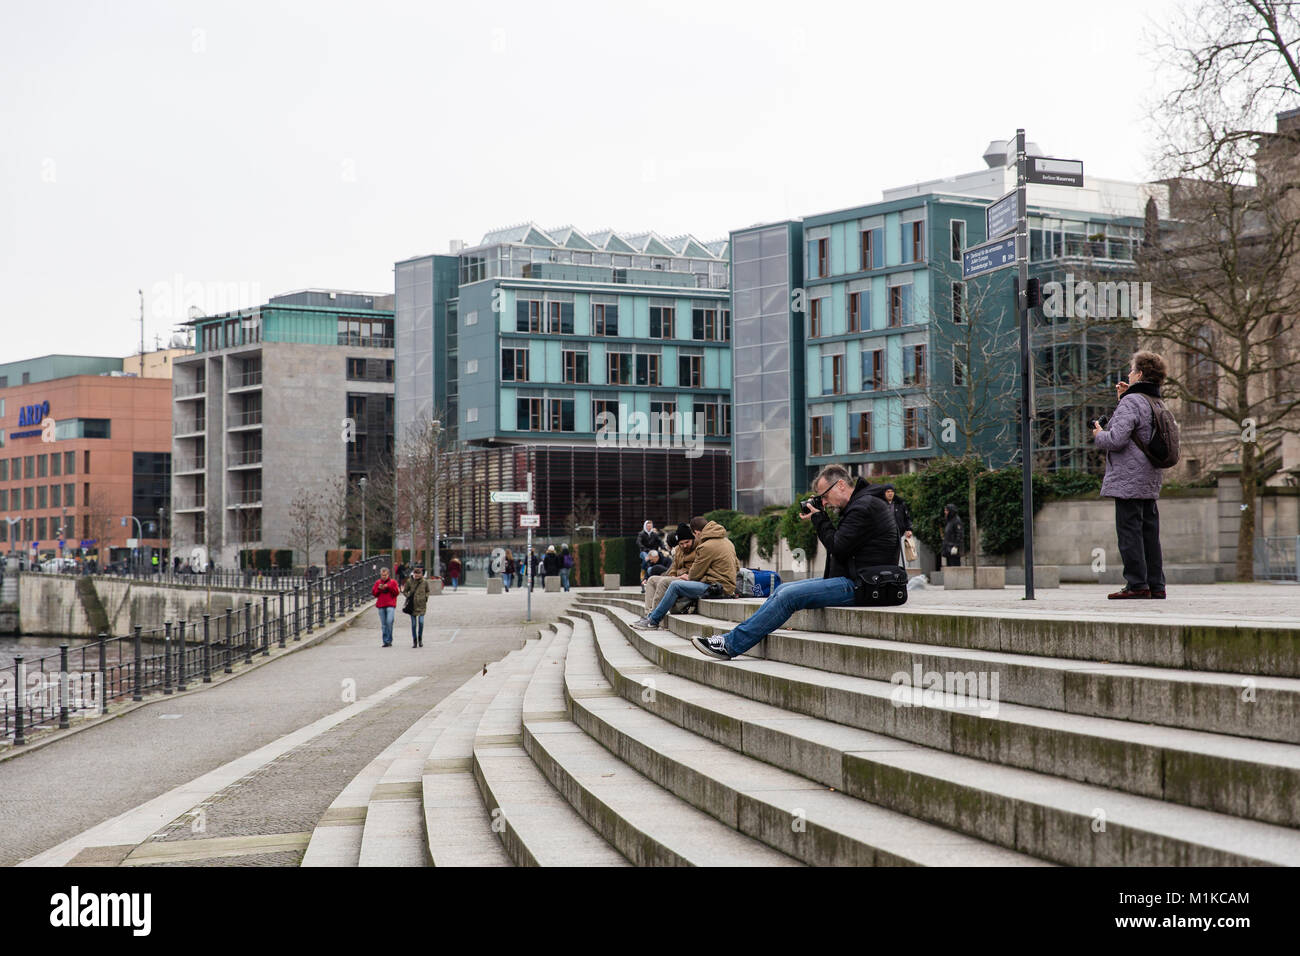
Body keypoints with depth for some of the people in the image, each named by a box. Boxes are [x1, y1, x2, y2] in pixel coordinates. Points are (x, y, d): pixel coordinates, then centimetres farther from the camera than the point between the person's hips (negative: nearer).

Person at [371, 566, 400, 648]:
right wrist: (379, 588, -5)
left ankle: (389, 640, -10)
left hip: (390, 605, -3)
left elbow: (397, 592, -1)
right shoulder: (378, 583, 13)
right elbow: (373, 593, 12)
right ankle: (385, 641, 8)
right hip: (381, 605, 3)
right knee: (383, 624, 4)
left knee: (389, 621, -18)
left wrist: (389, 587, -11)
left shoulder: (393, 582, 5)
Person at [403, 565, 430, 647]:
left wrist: (426, 598, 4)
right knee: (413, 624, 4)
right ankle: (414, 641, 16)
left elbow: (427, 591, 17)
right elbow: (405, 591, 10)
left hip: (421, 605, 0)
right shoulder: (409, 581, -3)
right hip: (412, 605, 0)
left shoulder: (424, 582, 0)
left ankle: (420, 639, 9)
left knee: (421, 622, -11)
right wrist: (408, 597, -3)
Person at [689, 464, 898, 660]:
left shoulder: (865, 506, -14)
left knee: (788, 595, -18)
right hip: (852, 579, 11)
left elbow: (838, 548, -17)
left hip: (859, 585, -11)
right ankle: (733, 638, 2)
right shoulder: (858, 505, 18)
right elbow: (839, 543, 19)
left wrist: (818, 519, -4)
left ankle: (730, 645, -17)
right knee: (782, 589, 7)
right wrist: (820, 517, 7)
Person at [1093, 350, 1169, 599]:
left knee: (1129, 531, -6)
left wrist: (1099, 435, 0)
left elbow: (1116, 440, -21)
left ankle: (1137, 584, -7)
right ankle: (1156, 586, 13)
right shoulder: (1157, 404, 15)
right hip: (1151, 481, 9)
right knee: (1149, 532, 11)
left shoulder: (1131, 402, -13)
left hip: (1129, 479, -9)